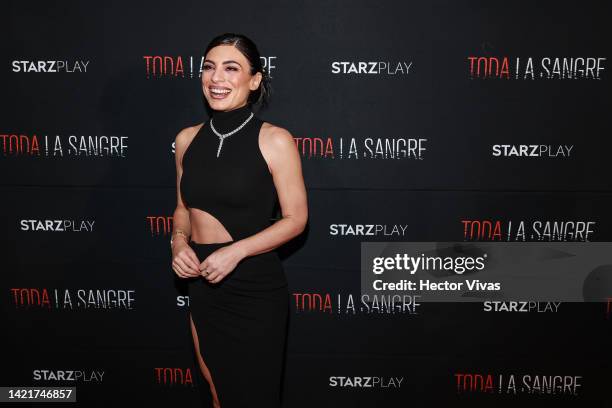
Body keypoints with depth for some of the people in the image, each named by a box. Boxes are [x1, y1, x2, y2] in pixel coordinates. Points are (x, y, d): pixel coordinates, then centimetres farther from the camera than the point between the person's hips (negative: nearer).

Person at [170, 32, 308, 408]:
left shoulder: (274, 140, -13)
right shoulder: (188, 139, 2)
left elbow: (296, 219, -10)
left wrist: (237, 250, -21)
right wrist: (179, 240, -7)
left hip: (255, 289, -5)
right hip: (202, 284, 5)